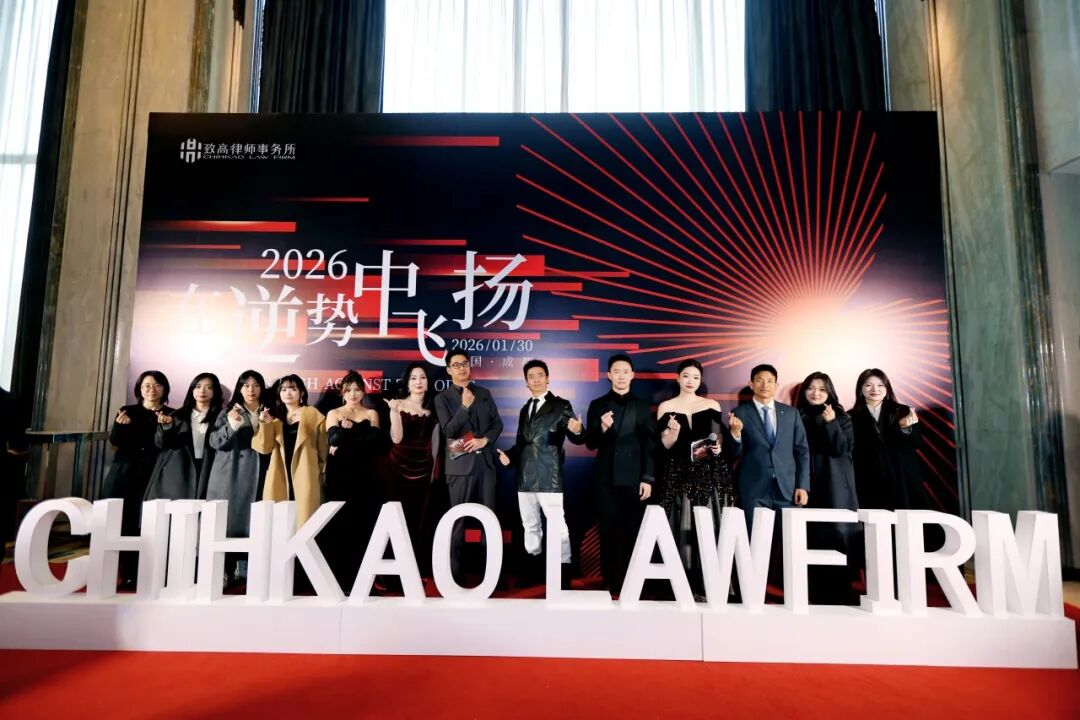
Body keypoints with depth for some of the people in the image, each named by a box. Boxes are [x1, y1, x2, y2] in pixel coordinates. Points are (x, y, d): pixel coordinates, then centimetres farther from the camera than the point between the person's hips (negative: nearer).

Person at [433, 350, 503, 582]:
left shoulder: (484, 393, 12)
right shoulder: (442, 398, 1)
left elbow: (497, 423, 10)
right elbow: (449, 431, -10)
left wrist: (485, 440, -8)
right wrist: (464, 406, -20)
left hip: (485, 461, 3)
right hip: (461, 463, -3)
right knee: (458, 517, 3)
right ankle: (454, 567, 12)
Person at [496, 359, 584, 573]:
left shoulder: (561, 405, -3)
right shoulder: (525, 409, 15)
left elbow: (576, 439, -10)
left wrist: (577, 431, -33)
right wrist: (509, 455, 1)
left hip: (548, 476, -6)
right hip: (525, 476, 6)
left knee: (556, 526, -7)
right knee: (530, 526, 16)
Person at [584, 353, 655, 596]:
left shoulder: (642, 406, 6)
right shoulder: (597, 405, 7)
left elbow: (649, 445, 3)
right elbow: (590, 443, 4)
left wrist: (648, 478, -4)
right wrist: (602, 428, -16)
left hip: (633, 477, -1)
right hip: (606, 477, 1)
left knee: (633, 531, 1)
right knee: (608, 531, 5)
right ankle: (610, 583, 15)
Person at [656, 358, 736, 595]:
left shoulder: (712, 405, 8)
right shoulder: (666, 407, 4)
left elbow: (719, 437, 12)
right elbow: (666, 445, 1)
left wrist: (717, 447, -8)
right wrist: (673, 430, -18)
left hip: (709, 473, 1)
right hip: (679, 474, -1)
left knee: (710, 526, -2)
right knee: (682, 527, -2)